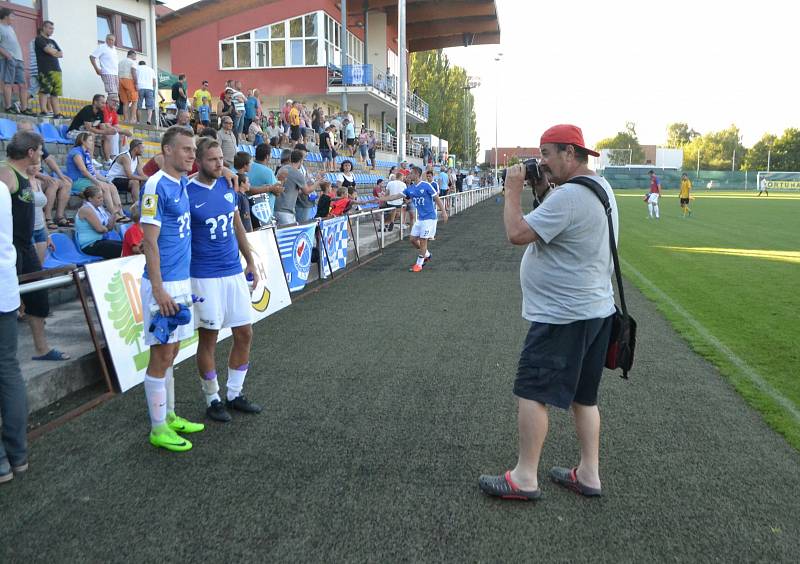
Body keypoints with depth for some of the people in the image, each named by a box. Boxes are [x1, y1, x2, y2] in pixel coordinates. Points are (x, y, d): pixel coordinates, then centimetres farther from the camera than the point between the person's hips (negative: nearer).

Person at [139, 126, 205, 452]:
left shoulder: (182, 183, 10)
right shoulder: (157, 186, -13)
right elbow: (149, 242, -17)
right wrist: (159, 290, -21)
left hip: (182, 280, 8)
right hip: (164, 284, -8)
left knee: (170, 352, 15)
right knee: (162, 356, 0)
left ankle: (169, 416, 27)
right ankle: (158, 429, 11)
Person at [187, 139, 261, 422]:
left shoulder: (227, 185, 6)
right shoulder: (187, 193, -12)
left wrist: (250, 261, 16)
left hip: (234, 271, 6)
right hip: (205, 276, -6)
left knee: (245, 334, 9)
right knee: (208, 338, 5)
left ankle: (234, 394, 25)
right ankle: (212, 399, 21)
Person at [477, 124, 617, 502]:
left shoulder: (568, 196, -22)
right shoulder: (600, 187, 12)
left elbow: (517, 234, -24)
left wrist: (513, 190, -10)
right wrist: (542, 191, 7)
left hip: (563, 316, -10)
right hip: (596, 310, 10)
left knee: (531, 392, -1)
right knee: (583, 396, 16)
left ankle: (524, 478, 7)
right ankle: (588, 474, 24)